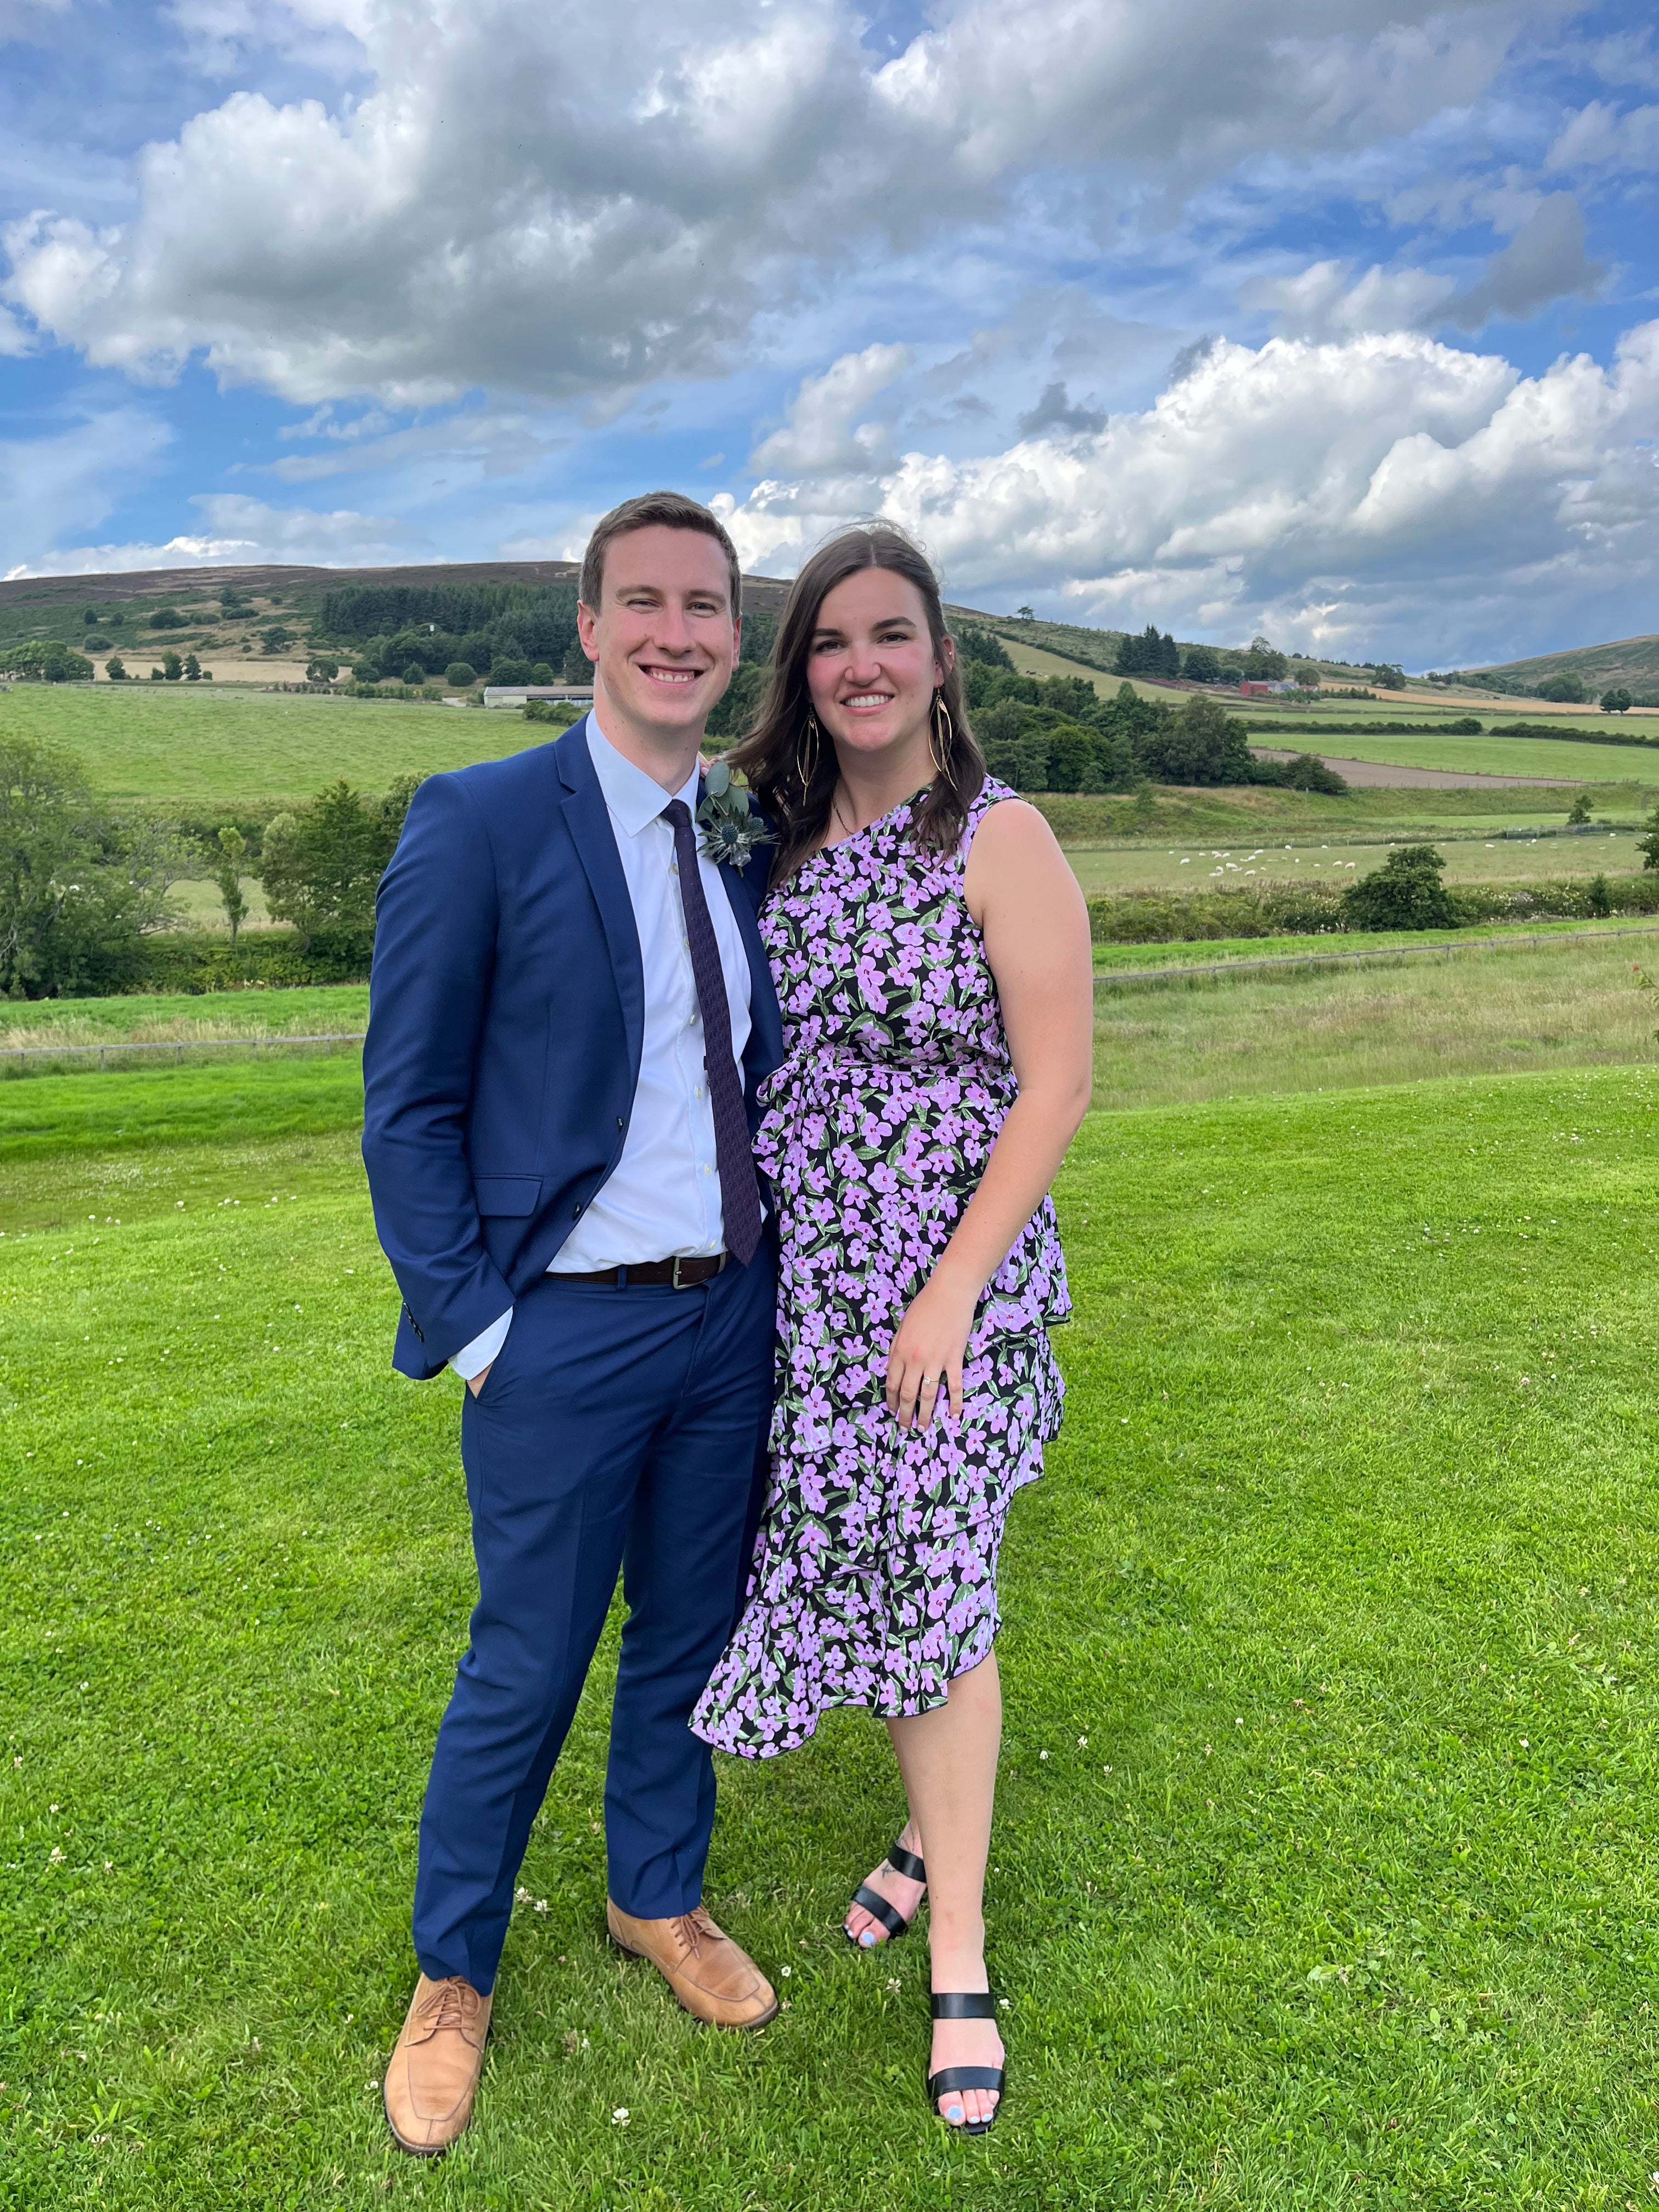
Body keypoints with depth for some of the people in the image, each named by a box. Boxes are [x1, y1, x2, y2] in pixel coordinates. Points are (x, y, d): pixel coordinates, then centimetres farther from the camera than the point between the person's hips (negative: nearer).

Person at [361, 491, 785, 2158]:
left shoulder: (744, 843, 7)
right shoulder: (481, 823, -11)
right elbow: (408, 1108, -9)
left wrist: (781, 1270, 7)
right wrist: (467, 1327, -11)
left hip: (732, 1315, 6)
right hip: (565, 1332, -5)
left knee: (691, 1637, 20)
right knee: (524, 1674, 10)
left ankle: (658, 1899, 45)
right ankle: (452, 1975, 36)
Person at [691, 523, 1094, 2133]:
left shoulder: (1003, 839, -10)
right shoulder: (792, 843, 7)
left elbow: (1054, 1086, -13)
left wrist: (951, 1296, -16)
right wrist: (770, 1250, 9)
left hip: (946, 1274, -5)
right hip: (808, 1272, 5)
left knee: (938, 1590, 2)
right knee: (861, 1561, 15)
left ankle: (959, 1962, 21)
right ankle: (934, 1831, 41)